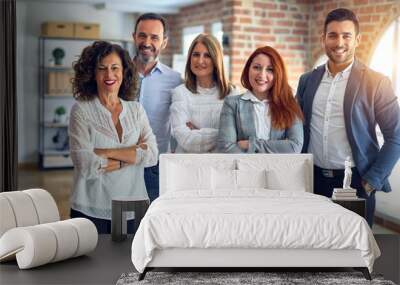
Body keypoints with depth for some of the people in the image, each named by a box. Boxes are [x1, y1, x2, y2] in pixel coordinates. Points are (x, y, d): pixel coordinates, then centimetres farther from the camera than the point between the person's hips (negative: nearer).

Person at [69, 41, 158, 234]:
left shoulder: (136, 110, 8)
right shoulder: (81, 110, -4)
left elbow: (152, 154, -7)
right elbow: (86, 165, -15)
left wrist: (105, 152, -14)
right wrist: (133, 156, -8)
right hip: (91, 211, -3)